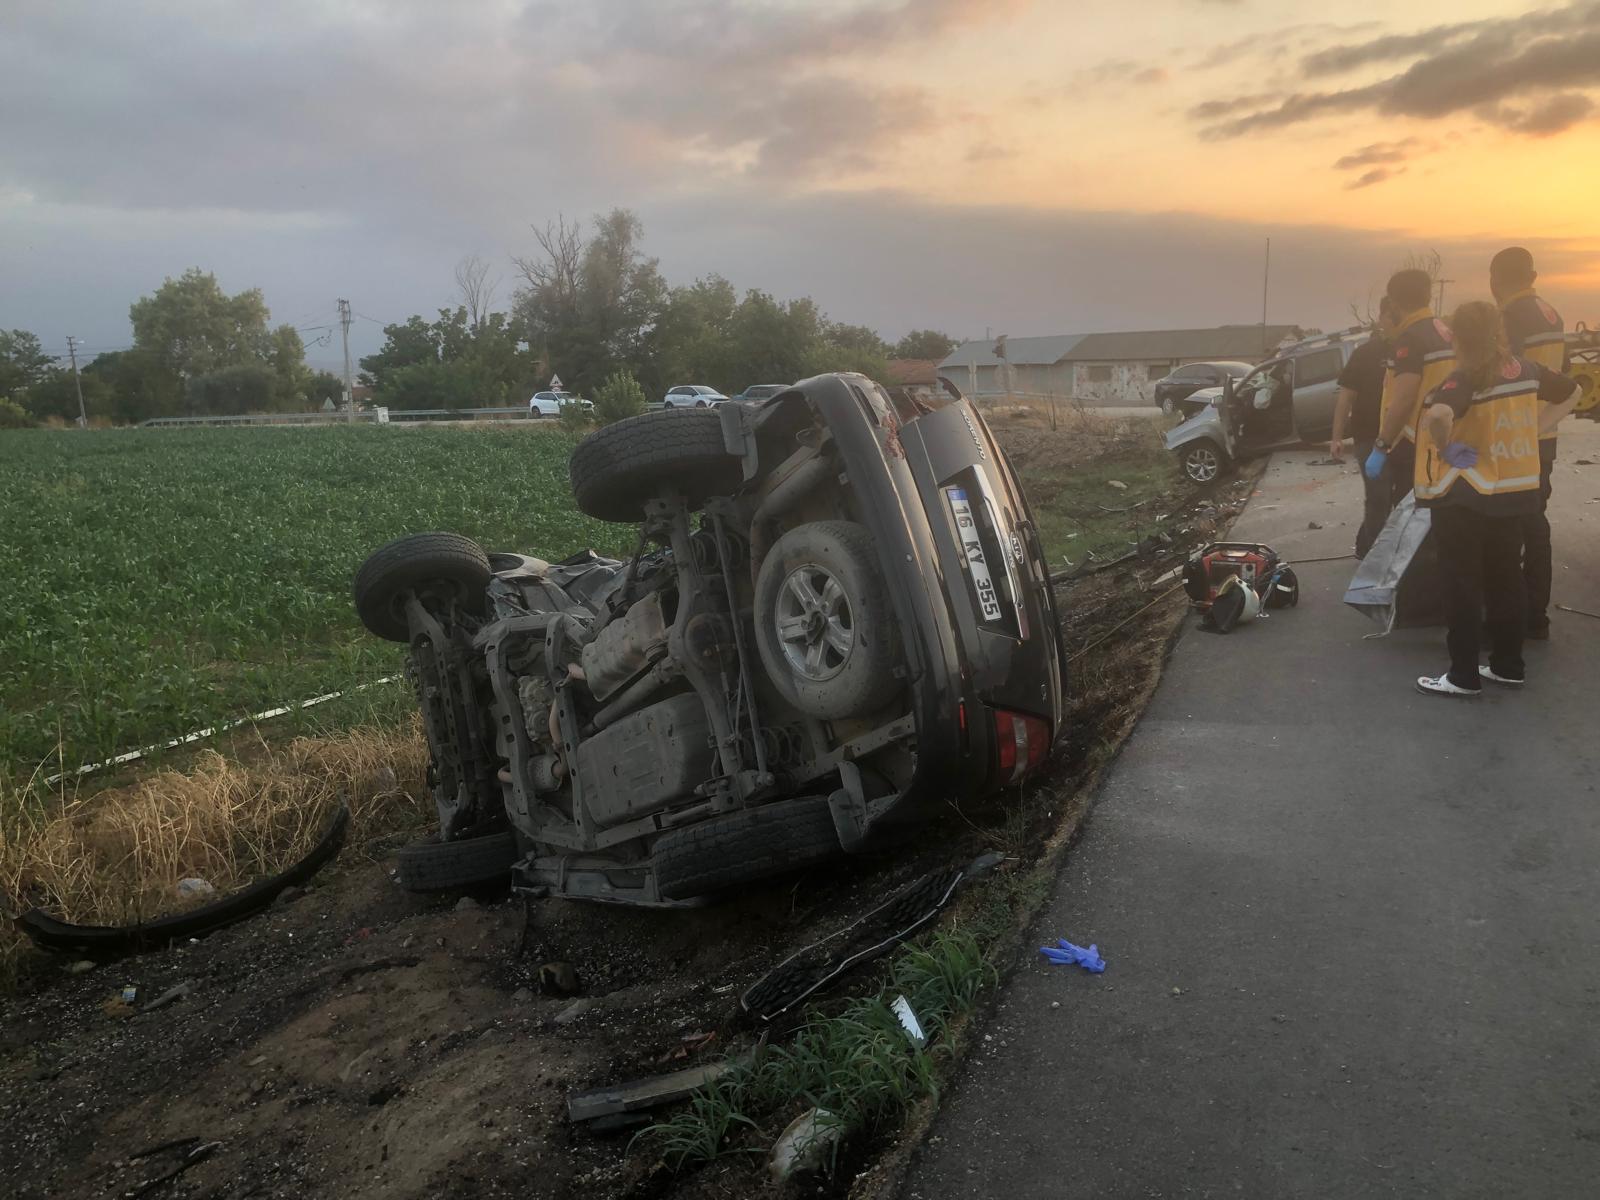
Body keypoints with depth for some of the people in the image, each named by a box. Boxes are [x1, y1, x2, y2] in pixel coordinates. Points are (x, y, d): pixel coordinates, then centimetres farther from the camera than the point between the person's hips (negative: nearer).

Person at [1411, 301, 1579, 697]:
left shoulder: (1467, 378, -18)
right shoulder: (1525, 370, 5)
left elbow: (1438, 415, -39)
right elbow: (1571, 392, 23)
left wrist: (1445, 449, -21)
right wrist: (1533, 430, 17)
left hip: (1466, 497, -7)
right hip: (1515, 491, 7)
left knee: (1464, 586, 1)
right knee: (1505, 580, 16)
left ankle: (1463, 675, 6)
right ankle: (1509, 665, 24)